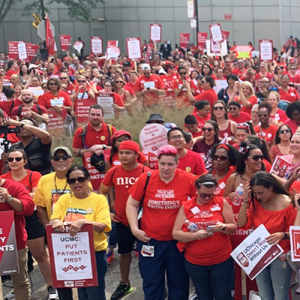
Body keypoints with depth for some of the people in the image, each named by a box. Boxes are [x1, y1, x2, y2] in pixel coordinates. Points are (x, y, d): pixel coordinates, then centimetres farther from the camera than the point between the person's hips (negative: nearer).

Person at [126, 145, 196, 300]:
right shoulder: (145, 178, -9)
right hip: (150, 239, 0)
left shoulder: (188, 179, -11)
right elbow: (131, 205, 1)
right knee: (151, 284, 15)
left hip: (178, 241, 0)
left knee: (179, 283, 17)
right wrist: (134, 229, -8)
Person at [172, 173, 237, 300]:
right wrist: (195, 235, -22)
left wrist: (223, 227, -22)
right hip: (195, 262, 1)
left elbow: (233, 227, 0)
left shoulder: (222, 203, -2)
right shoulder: (186, 207, -3)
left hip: (222, 260, -1)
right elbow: (176, 233, -6)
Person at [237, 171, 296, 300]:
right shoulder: (255, 202, -3)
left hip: (280, 257, -4)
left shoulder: (287, 204, -16)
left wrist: (283, 235, -30)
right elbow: (242, 224, -11)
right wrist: (246, 200, -16)